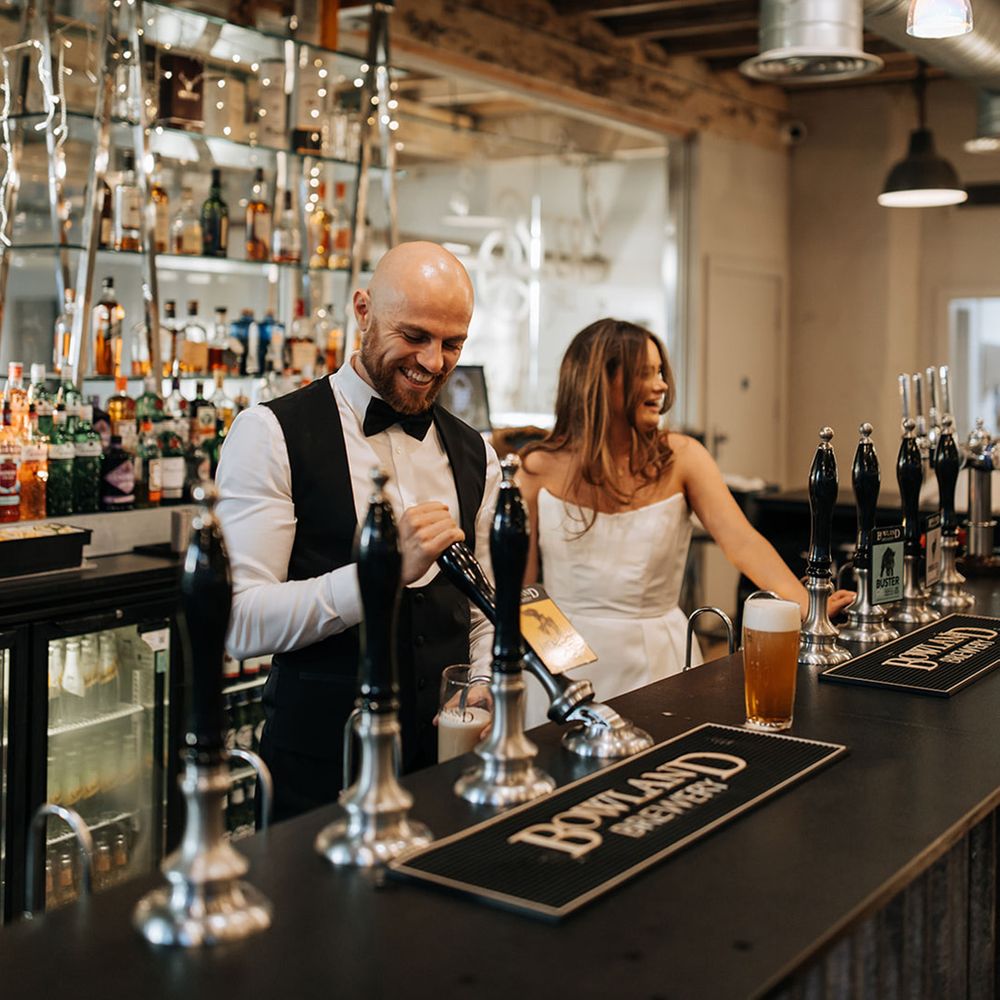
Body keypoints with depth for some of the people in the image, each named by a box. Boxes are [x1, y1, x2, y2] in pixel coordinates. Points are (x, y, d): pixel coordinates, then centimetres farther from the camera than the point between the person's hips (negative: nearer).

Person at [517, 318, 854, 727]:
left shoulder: (680, 457, -5)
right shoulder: (541, 468, -5)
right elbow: (520, 583, -1)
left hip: (655, 658, 1)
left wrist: (807, 607, -31)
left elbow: (741, 541, -16)